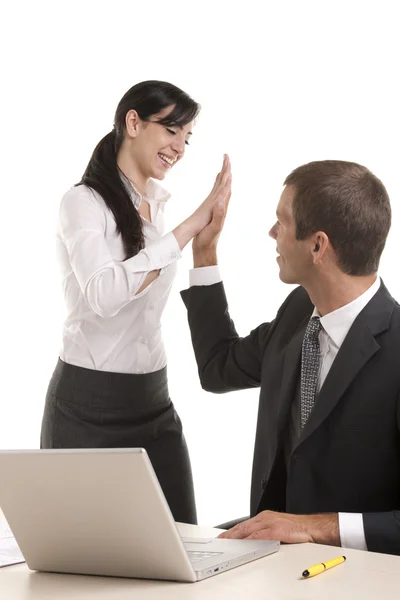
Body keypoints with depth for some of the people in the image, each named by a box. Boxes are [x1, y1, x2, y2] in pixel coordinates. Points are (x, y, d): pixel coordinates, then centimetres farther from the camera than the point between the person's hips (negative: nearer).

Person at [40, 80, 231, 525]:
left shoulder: (157, 205, 12)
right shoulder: (84, 202, -11)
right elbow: (103, 294, -28)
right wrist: (189, 227, -26)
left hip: (153, 400, 7)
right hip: (88, 407, -7)